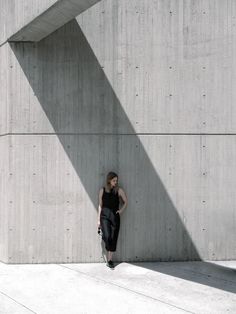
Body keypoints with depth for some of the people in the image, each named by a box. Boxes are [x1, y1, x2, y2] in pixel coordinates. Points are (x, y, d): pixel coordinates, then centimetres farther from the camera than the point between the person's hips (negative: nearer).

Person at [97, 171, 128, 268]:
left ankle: (109, 260, 16)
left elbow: (126, 202, 13)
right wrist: (98, 219, 5)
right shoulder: (102, 190, 2)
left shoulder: (119, 190, 2)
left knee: (113, 239, 4)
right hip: (105, 216, -1)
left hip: (115, 216, 1)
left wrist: (121, 210, -3)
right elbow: (100, 205, 6)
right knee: (107, 237, -20)